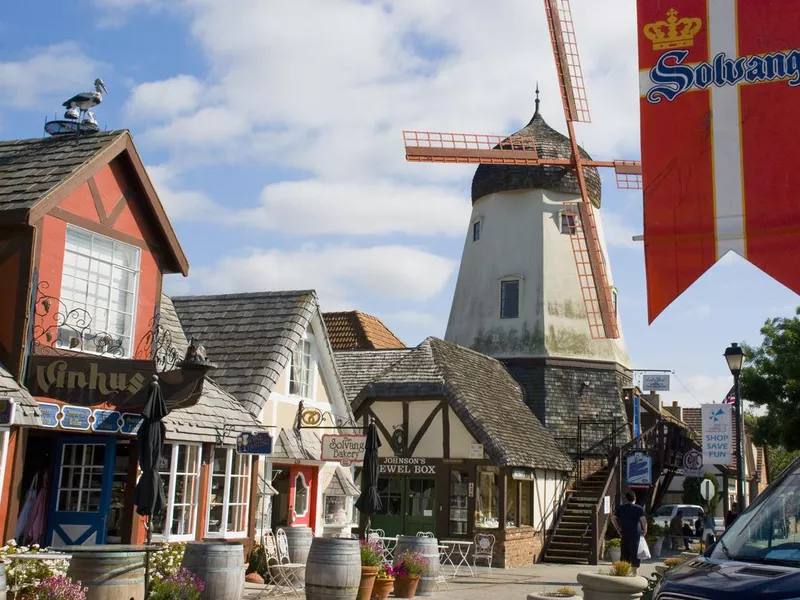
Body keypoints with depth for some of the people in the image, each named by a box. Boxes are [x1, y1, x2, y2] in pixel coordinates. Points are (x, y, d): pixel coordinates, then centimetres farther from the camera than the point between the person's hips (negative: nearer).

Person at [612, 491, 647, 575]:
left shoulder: (621, 508, 7)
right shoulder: (638, 508, -3)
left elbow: (613, 519, 3)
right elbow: (643, 520, -15)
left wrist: (618, 529, 9)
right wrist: (645, 530, -2)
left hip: (624, 534, 3)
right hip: (635, 534, -3)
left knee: (624, 553, 10)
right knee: (635, 553, 4)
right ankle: (635, 572, 5)